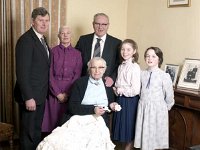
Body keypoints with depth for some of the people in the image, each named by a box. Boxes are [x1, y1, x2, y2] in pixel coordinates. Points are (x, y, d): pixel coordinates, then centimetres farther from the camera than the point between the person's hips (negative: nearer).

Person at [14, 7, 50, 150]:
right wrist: (28, 98, -23)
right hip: (30, 96, -8)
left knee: (37, 130, 20)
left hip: (41, 95, 9)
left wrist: (44, 92, 10)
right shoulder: (26, 40, -17)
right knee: (28, 132, 6)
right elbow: (22, 72, -22)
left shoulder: (42, 39, 10)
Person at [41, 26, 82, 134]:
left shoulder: (77, 53, 6)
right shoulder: (53, 51, 1)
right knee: (54, 120, 1)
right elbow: (50, 74, -2)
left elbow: (77, 75, 2)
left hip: (71, 92, 1)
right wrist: (58, 93, -8)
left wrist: (67, 93, -8)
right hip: (54, 92, -1)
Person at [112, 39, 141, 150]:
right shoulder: (121, 66, 7)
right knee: (122, 126, 16)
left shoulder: (135, 67, -15)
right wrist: (116, 89, -2)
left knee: (129, 128, 6)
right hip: (120, 99, 7)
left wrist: (120, 90, -11)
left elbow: (135, 90, -21)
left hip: (130, 101, -7)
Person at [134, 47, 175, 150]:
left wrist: (166, 107, 5)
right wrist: (143, 100, 10)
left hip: (158, 109, -4)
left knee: (156, 135, 6)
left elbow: (169, 95, -6)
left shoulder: (164, 76, -13)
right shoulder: (142, 74, 0)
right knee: (143, 133, 11)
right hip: (143, 108, 4)